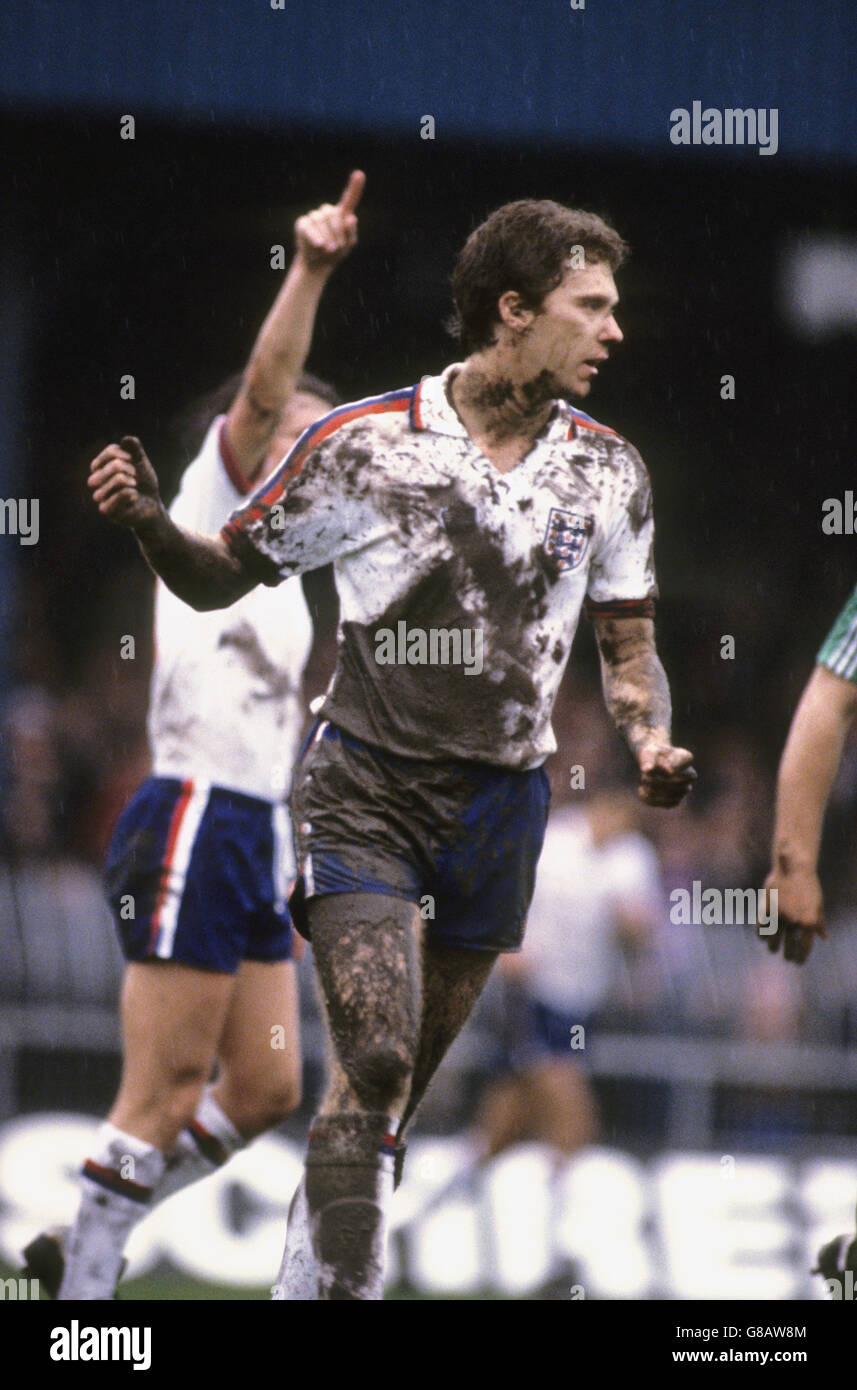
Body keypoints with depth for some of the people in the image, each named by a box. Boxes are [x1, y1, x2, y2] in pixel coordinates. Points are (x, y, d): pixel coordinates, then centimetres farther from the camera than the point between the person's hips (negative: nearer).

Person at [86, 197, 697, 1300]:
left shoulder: (608, 472, 3)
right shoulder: (365, 443, -9)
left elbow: (627, 644, 13)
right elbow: (225, 575, 1)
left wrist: (652, 741, -7)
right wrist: (148, 522, -20)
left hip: (503, 801, 4)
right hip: (363, 789, -4)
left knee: (398, 1091, 11)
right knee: (375, 1062, -20)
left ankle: (312, 1273, 25)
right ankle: (330, 1287, -18)